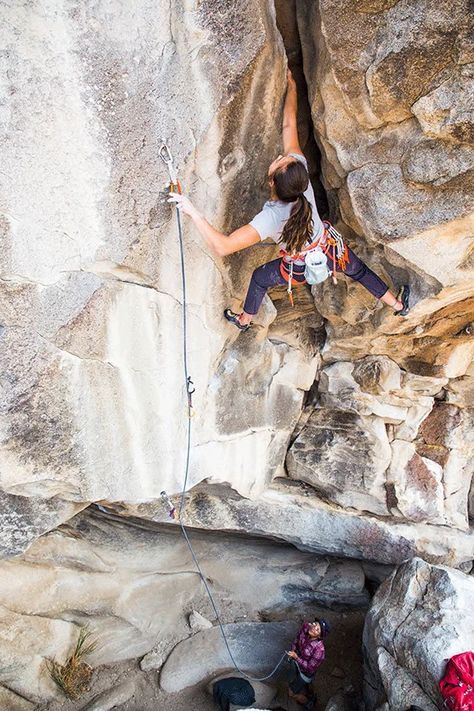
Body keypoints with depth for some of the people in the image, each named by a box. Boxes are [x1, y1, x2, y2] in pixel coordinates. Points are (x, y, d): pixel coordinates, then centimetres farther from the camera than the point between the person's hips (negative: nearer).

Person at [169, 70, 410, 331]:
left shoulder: (271, 217, -42)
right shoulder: (299, 169, -31)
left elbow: (222, 247, -51)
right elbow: (289, 125, -15)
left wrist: (193, 212, -50)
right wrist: (291, 86, -3)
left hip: (300, 268, -3)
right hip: (330, 249, 4)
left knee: (259, 278, 25)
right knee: (360, 271, 32)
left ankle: (244, 320, 51)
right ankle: (398, 306, 52)